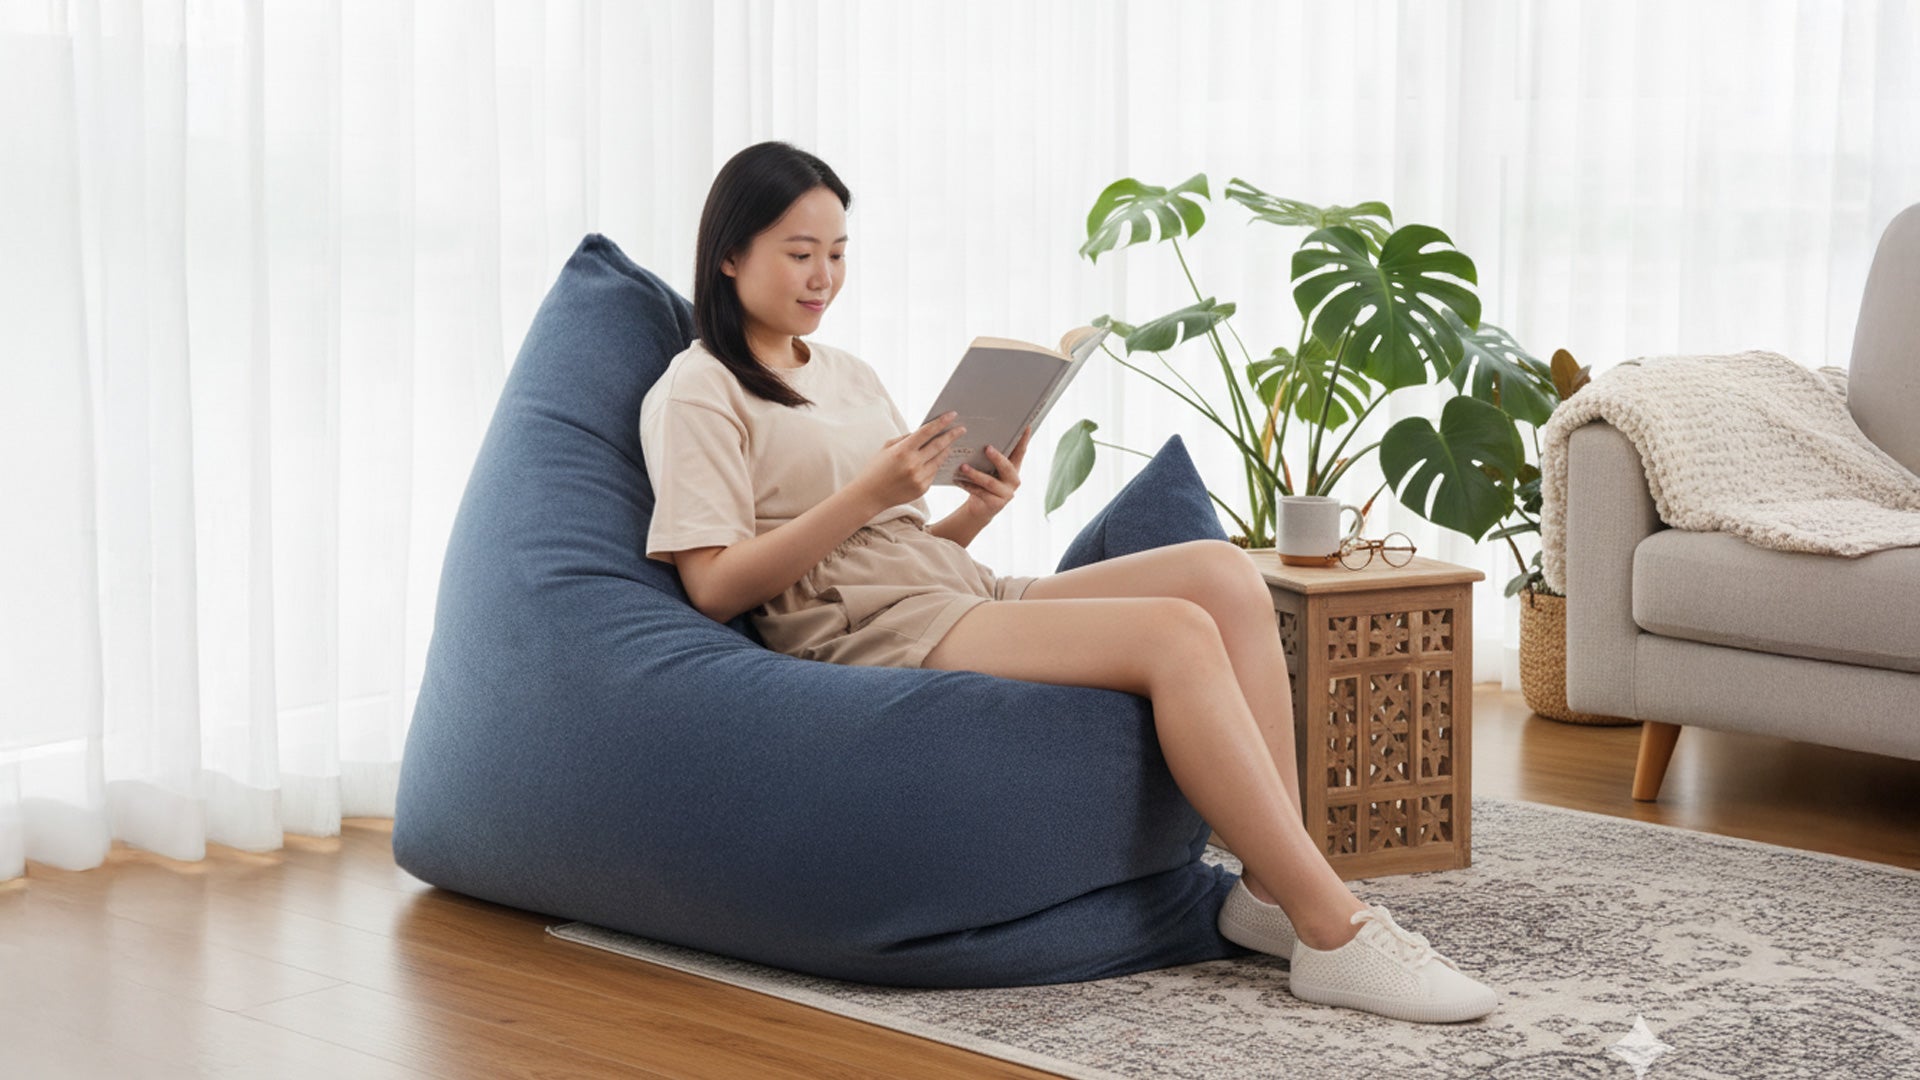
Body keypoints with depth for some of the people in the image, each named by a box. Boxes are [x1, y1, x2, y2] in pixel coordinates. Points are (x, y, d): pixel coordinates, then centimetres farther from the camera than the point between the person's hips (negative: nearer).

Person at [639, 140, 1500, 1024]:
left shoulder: (848, 375, 25)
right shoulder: (696, 393, 2)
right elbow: (716, 586, -10)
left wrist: (978, 508, 0)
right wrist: (866, 494, -17)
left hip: (962, 591, 8)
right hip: (863, 633, -8)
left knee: (1223, 573, -13)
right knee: (1175, 634, -26)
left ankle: (1271, 890, -18)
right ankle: (1335, 931, -25)